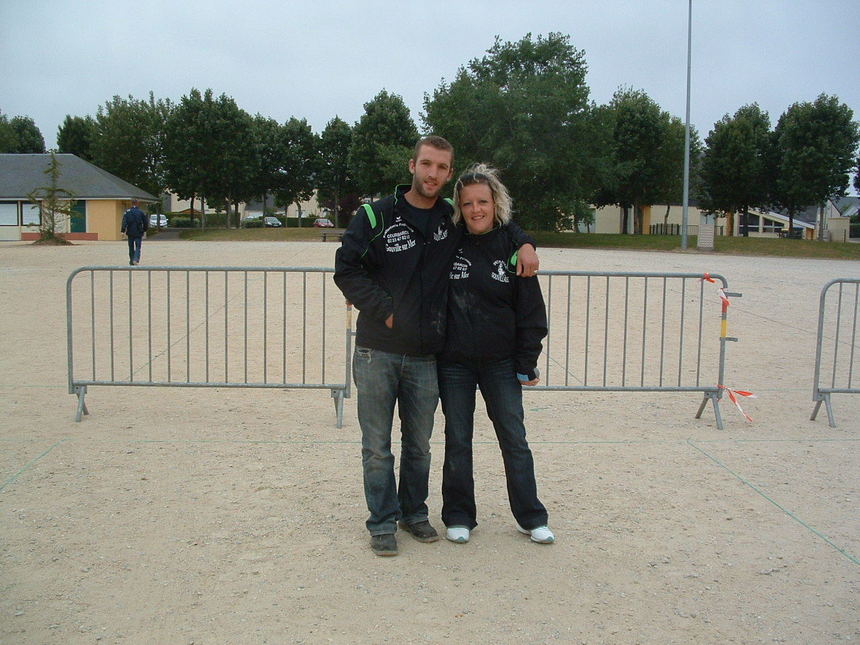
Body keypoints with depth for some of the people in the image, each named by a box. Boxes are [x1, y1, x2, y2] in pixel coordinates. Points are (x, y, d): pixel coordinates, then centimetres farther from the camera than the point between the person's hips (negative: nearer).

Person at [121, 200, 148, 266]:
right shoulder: (141, 212, -1)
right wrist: (145, 229, 19)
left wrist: (123, 230, -11)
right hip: (138, 233, -1)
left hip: (130, 233, 1)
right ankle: (136, 259, -20)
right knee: (138, 247, 0)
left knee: (131, 247, 13)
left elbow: (124, 222, -10)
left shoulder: (127, 212, -1)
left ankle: (131, 261, 19)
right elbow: (145, 222, 4)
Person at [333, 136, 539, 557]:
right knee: (377, 446, 4)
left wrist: (524, 244, 5)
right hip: (377, 352, -3)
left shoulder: (452, 219, 7)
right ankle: (382, 522, 18)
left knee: (419, 444, 14)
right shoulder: (376, 216, -4)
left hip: (425, 355, 3)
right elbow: (346, 270, -5)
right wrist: (384, 310, -13)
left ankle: (414, 512, 31)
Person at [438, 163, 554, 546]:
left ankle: (531, 517, 20)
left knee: (515, 440, 6)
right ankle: (459, 517, 24)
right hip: (454, 361, 0)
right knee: (457, 442, 9)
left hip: (501, 362, 0)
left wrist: (527, 363, -2)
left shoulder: (512, 245, -3)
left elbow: (530, 309, 0)